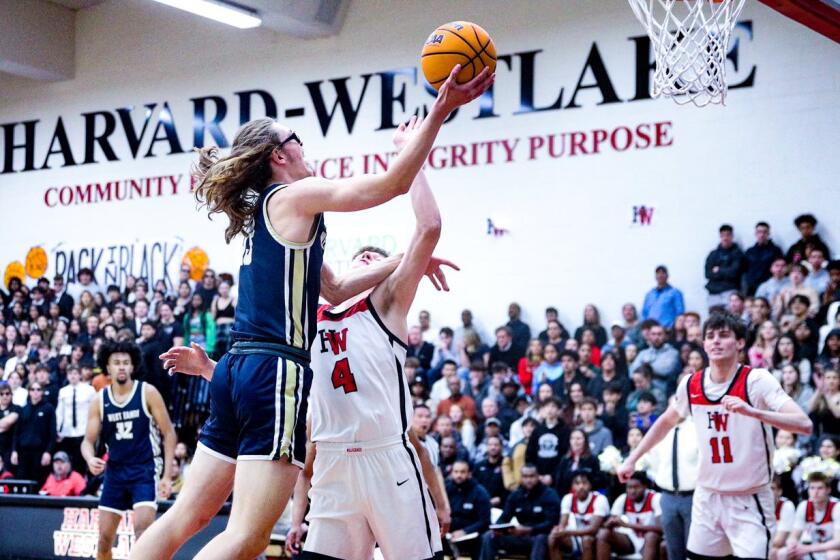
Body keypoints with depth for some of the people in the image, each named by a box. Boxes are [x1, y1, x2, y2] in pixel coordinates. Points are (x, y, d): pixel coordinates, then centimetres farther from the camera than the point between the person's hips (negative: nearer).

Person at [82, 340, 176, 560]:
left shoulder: (148, 393, -6)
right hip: (115, 471, 4)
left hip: (145, 470, -4)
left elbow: (169, 434, -4)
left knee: (142, 529, -20)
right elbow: (88, 440, 5)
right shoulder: (99, 400, 2)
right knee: (105, 537, 5)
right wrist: (90, 459, -19)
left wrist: (167, 476, -10)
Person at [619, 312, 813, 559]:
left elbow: (804, 425, -26)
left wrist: (752, 411, -38)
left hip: (749, 501, -5)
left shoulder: (757, 380, -14)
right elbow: (667, 421, 21)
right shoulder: (691, 384, 0)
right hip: (707, 496, 5)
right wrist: (632, 458, 19)